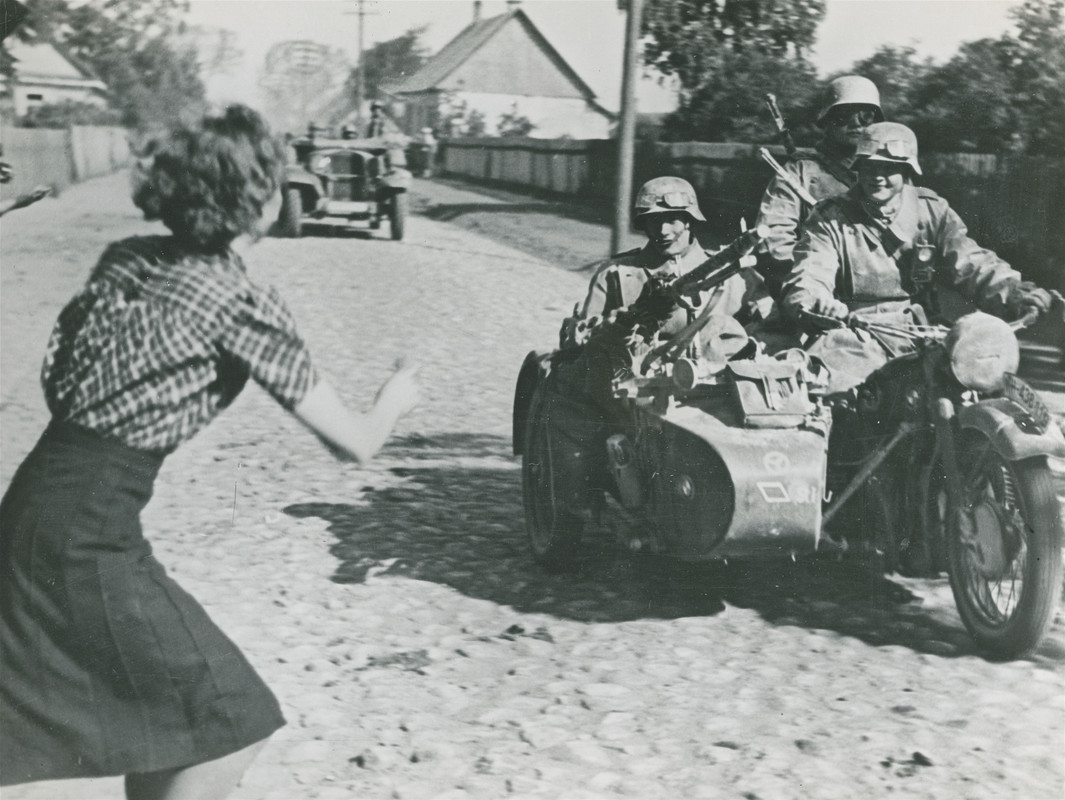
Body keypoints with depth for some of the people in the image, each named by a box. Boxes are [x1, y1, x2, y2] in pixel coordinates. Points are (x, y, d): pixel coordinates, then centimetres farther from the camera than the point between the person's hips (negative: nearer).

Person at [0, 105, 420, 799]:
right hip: (89, 538, -8)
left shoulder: (124, 258, 10)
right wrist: (394, 401, 13)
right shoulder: (241, 302, -10)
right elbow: (355, 443, -6)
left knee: (161, 708, 23)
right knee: (232, 722, 4)